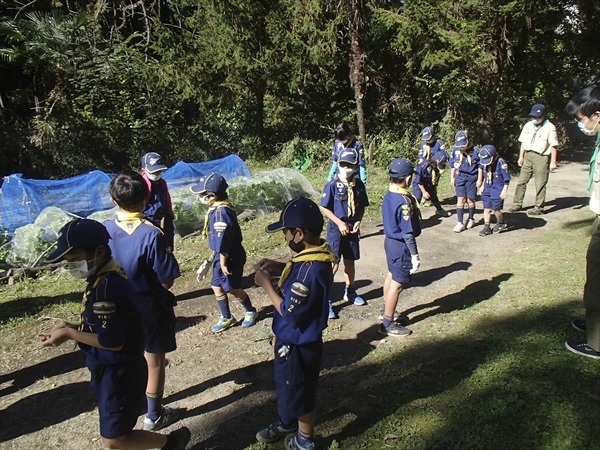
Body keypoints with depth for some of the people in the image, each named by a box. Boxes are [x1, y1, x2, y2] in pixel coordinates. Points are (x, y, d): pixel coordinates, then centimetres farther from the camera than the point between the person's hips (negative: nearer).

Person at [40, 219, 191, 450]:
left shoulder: (107, 288, -30)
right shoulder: (107, 277, 1)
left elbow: (112, 341, -26)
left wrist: (69, 333, -16)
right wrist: (72, 326, 1)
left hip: (119, 373, -10)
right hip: (113, 369, 10)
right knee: (116, 431, 24)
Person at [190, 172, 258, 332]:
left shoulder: (220, 212, -28)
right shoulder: (219, 208, 2)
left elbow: (223, 241, -25)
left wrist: (223, 263, -19)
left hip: (230, 258, -9)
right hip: (221, 256, 9)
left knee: (232, 289, 8)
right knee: (216, 286, 15)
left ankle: (251, 312, 31)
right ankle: (227, 318, 29)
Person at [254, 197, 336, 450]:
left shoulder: (310, 270, -35)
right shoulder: (313, 256, -5)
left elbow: (290, 313, -30)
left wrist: (266, 285, -20)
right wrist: (279, 267, 1)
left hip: (298, 345, -9)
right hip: (292, 340, 9)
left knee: (300, 392, 15)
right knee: (286, 385, 28)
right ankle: (286, 424, 52)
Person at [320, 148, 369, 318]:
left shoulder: (359, 185, -1)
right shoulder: (332, 185, -14)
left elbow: (362, 206, 10)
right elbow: (324, 208, -11)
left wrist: (358, 221, -7)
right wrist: (339, 223, -16)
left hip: (352, 229, 5)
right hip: (336, 229, -5)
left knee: (350, 261, 18)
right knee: (332, 265, -5)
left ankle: (350, 291, 38)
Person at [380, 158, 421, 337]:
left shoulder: (388, 196, 0)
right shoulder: (405, 201, -26)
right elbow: (408, 232, -24)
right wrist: (415, 255, -16)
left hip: (390, 241, 9)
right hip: (401, 246, -9)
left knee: (391, 277, 23)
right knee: (398, 284, 2)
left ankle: (387, 311, 40)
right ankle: (387, 324, 12)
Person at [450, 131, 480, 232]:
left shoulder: (475, 151, -8)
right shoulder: (455, 151, 0)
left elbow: (480, 166, -1)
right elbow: (453, 165, 11)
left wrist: (479, 180, -2)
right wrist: (452, 178, 11)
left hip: (471, 178, -2)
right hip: (460, 177, 2)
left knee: (470, 200, 7)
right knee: (460, 200, -1)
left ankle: (471, 219, 28)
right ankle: (460, 223, 2)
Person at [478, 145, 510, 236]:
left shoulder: (501, 162, -17)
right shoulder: (484, 162, 1)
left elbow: (507, 178, -12)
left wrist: (504, 191, -13)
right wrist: (482, 185, 17)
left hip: (498, 190, -6)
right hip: (487, 189, 6)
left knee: (495, 209, -3)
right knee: (487, 209, 5)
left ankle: (501, 223, 23)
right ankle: (487, 227, 13)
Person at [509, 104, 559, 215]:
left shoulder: (549, 127, -6)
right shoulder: (528, 125, 10)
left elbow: (553, 146, -8)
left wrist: (553, 162, -11)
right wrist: (521, 157, 10)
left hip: (541, 157, -6)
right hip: (528, 155, 6)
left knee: (540, 184, 0)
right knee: (521, 181, 8)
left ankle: (539, 207, 9)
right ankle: (517, 204, 17)